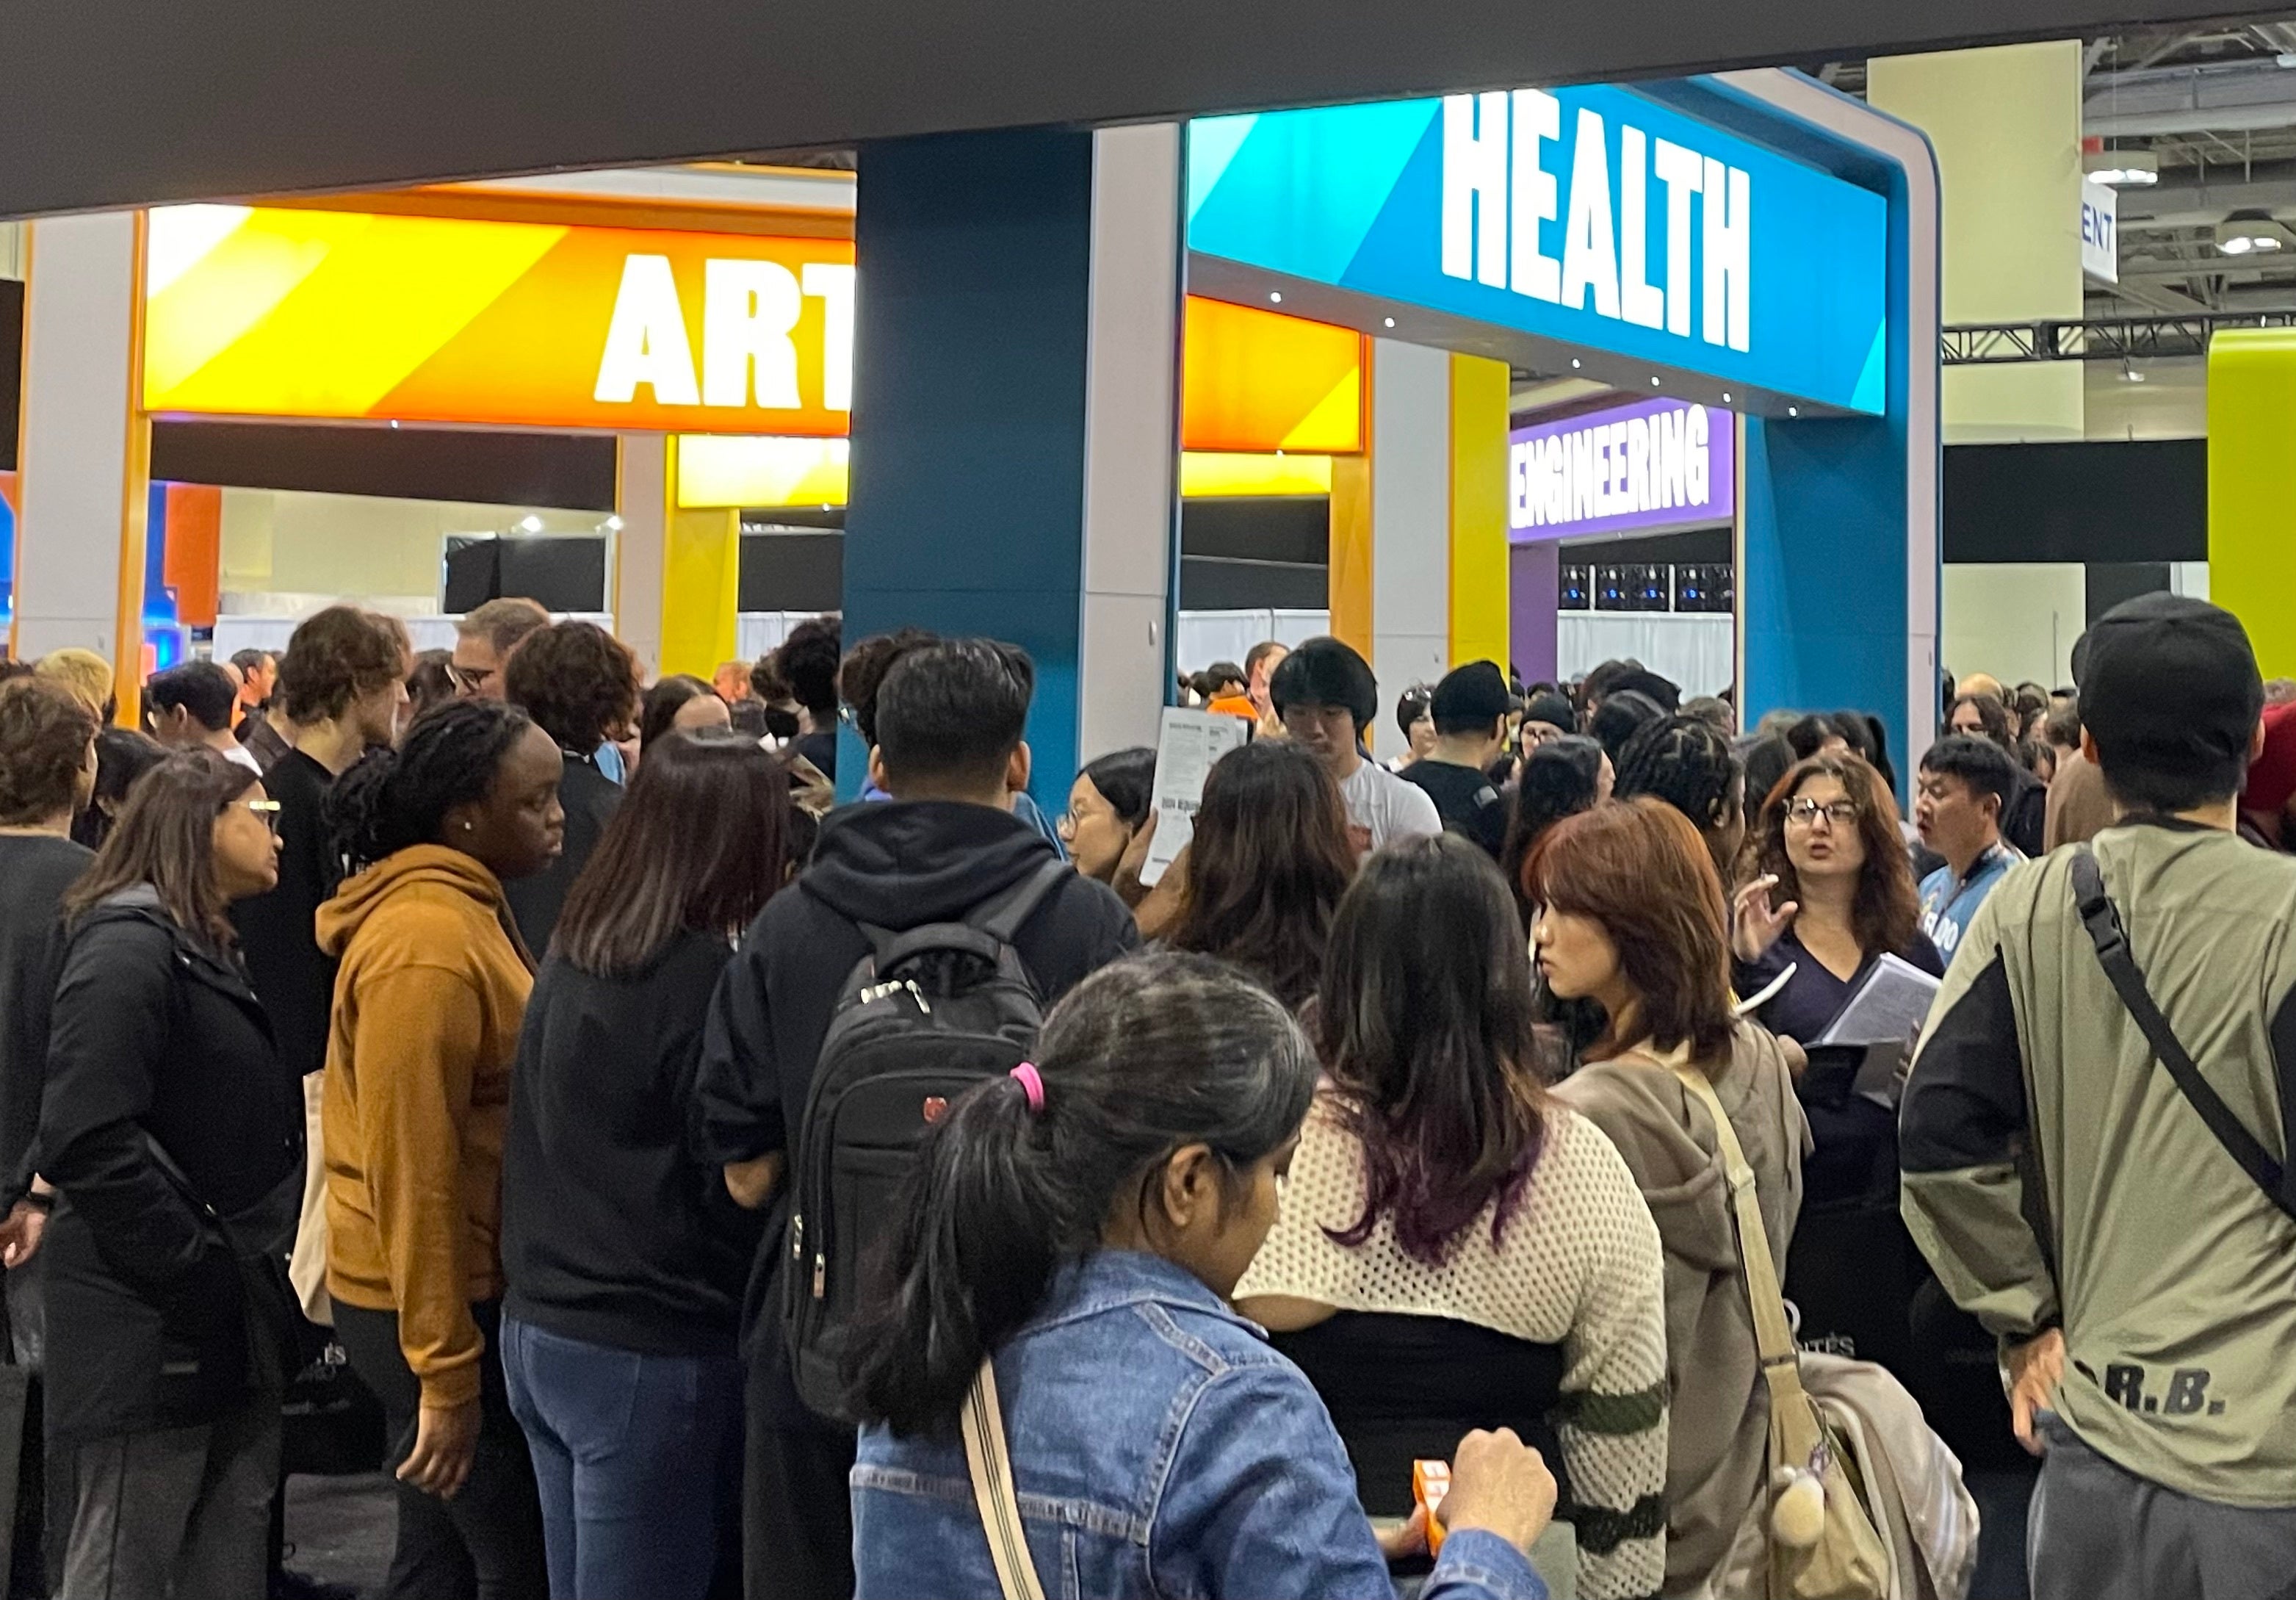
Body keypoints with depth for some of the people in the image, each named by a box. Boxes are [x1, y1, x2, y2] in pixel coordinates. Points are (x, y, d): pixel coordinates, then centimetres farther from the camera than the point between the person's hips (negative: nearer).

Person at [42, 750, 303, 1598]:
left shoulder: (205, 949, 17)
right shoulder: (127, 946, -14)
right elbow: (88, 1140, -25)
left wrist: (253, 1270, 10)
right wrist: (197, 1267, -20)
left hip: (226, 1322, 9)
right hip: (149, 1330, -9)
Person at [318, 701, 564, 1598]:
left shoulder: (461, 910, 10)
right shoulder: (428, 944, -21)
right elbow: (411, 1168, -23)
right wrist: (445, 1369, -21)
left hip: (461, 1288, 9)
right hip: (438, 1303, -9)